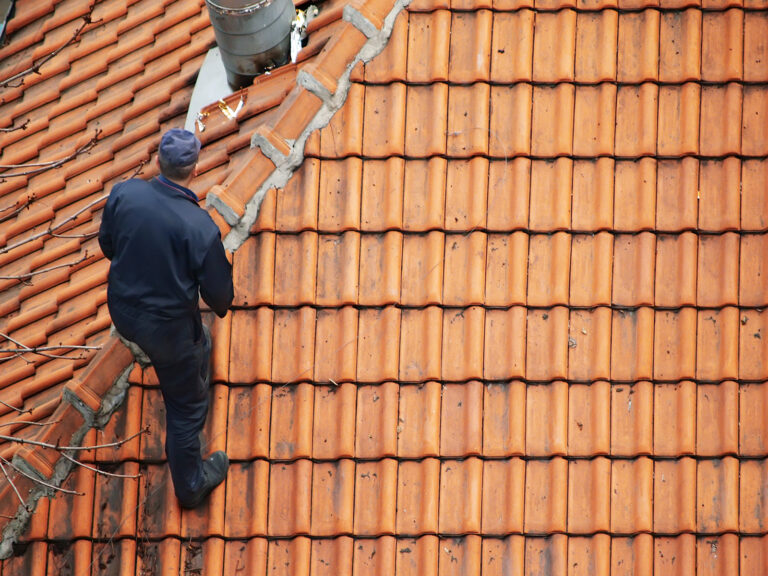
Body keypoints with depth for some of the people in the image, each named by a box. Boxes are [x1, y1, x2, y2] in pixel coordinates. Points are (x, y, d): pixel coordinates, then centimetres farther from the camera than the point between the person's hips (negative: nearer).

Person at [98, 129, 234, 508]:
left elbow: (107, 245, 1)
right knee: (186, 406, 19)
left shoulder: (123, 193, -20)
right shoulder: (200, 228, -31)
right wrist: (222, 306, 8)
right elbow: (218, 291, -17)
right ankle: (190, 485, 38)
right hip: (167, 327, -5)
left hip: (122, 311, 5)